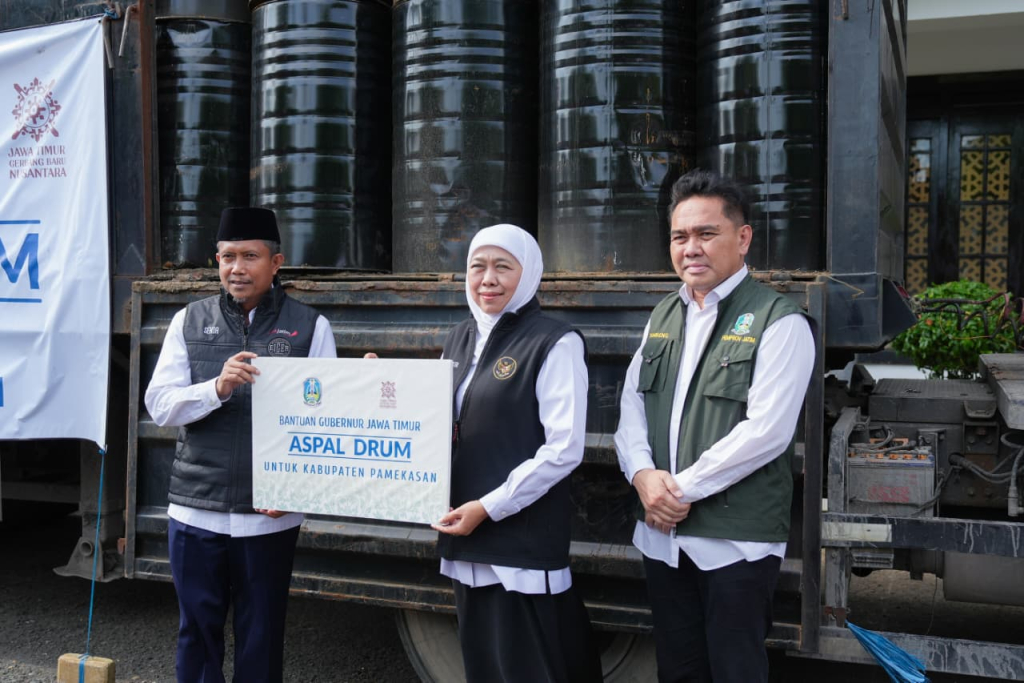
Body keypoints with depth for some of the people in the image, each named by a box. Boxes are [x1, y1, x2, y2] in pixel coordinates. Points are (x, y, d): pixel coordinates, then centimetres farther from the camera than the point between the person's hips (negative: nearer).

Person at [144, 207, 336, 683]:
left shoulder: (309, 326, -2)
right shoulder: (189, 321, 5)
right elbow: (159, 405, -1)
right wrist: (218, 387, -20)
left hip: (271, 514, -1)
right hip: (196, 511, 2)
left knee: (261, 638, 11)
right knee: (198, 633, 14)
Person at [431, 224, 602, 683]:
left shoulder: (555, 344, -11)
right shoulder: (460, 339, 11)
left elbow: (563, 450, -16)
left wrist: (489, 508, -16)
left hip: (524, 540, -7)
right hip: (466, 537, 7)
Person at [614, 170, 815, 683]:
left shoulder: (779, 322, -10)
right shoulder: (664, 316, 12)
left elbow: (765, 432, -19)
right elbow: (632, 404, 10)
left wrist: (682, 488, -15)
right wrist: (642, 475, -9)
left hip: (735, 541, -6)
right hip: (662, 534, 6)